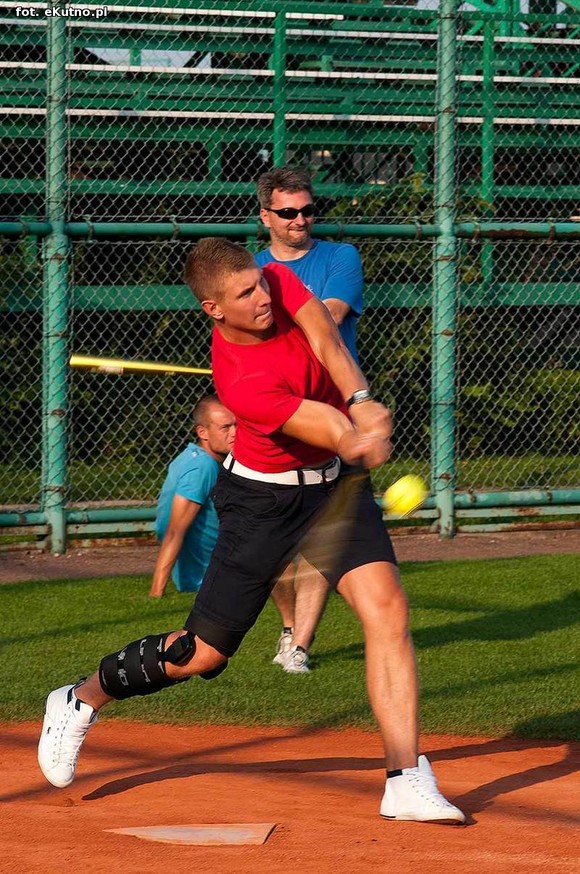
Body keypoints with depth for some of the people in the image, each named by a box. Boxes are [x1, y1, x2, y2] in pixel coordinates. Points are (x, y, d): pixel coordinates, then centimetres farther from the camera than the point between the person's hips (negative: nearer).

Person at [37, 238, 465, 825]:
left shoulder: (278, 283, -12)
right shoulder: (241, 382, -31)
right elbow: (332, 432, -35)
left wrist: (361, 402, -36)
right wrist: (359, 439, -54)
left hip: (336, 485, 5)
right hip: (264, 499, -5)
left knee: (386, 608, -15)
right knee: (204, 652, 2)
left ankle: (407, 782, -16)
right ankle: (81, 701, 29)